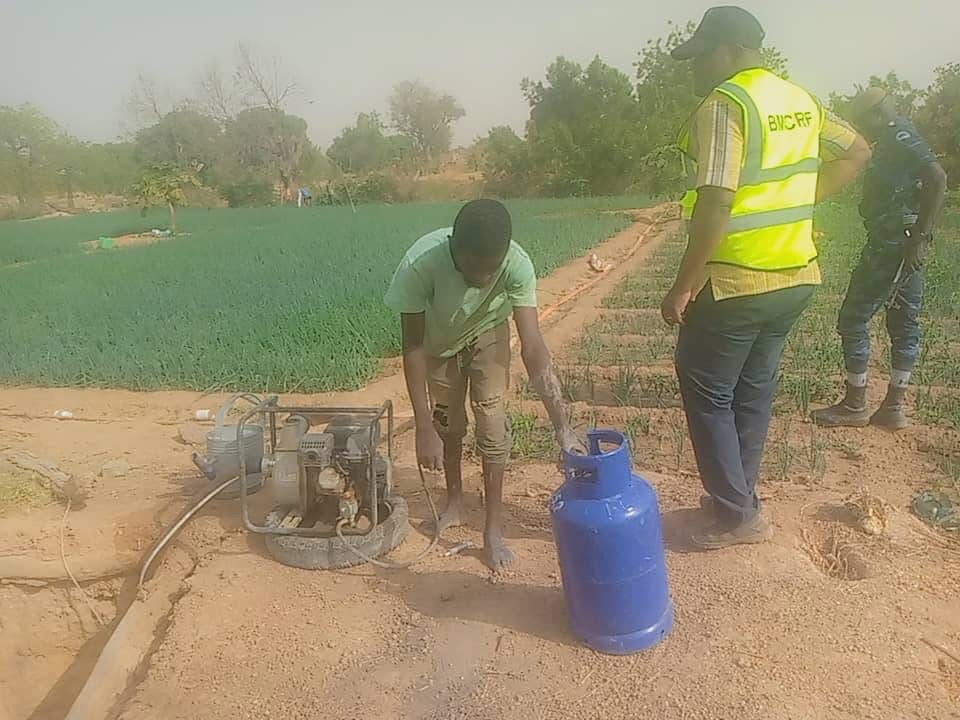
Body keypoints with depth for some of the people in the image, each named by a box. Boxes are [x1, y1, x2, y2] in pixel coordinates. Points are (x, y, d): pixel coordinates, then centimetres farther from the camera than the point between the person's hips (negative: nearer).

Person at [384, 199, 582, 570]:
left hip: (488, 335, 0)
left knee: (492, 422, -9)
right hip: (438, 341, 0)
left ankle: (494, 528, 5)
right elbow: (413, 347, -32)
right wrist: (424, 429, -33)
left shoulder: (517, 264, -38)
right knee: (447, 423, 10)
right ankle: (454, 501, 34)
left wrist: (562, 427, -45)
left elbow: (533, 347, -39)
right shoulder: (420, 264, -41)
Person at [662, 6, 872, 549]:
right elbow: (858, 151, 20)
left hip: (736, 282, -8)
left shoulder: (724, 104, -14)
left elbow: (717, 204, -24)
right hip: (796, 276, 8)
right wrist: (802, 200, 14)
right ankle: (739, 501, 29)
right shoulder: (801, 100, 12)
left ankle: (738, 516, 11)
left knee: (708, 393, 5)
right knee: (754, 389, 17)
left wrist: (684, 286, -19)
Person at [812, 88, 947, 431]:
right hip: (906, 248, 10)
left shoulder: (899, 136, -10)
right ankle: (894, 407, 18)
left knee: (853, 319, -3)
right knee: (904, 323, 11)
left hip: (891, 245, -10)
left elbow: (938, 177, -23)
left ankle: (855, 405, 5)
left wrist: (920, 236, -24)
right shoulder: (895, 141, 18)